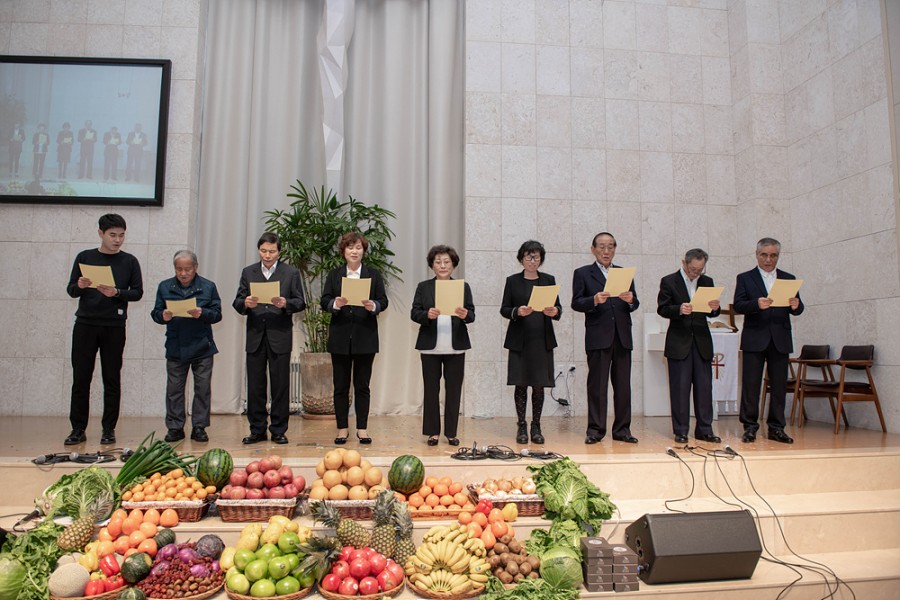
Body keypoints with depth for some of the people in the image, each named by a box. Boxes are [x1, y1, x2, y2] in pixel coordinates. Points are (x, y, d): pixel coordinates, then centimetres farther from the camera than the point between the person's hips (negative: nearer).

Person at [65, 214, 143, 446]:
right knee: (81, 378, 3)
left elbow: (137, 292, 1)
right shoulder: (85, 257, 7)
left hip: (114, 327, -1)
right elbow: (71, 290, 7)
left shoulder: (129, 262, 6)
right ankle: (78, 429, 12)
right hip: (85, 325, 1)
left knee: (112, 380, 3)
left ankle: (109, 429, 11)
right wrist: (80, 286, -15)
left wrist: (116, 292, -16)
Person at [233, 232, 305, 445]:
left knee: (280, 385, 2)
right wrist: (245, 303, -15)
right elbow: (237, 303, 7)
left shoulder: (291, 273, 5)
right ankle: (257, 430, 16)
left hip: (280, 337, -2)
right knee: (255, 385, 6)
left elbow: (300, 303, 1)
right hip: (255, 336, 2)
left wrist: (286, 304, -19)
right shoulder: (248, 272, 11)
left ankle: (278, 430, 12)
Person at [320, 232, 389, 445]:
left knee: (362, 385, 4)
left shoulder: (373, 274, 8)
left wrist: (373, 306, -20)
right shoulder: (334, 275, 9)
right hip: (340, 337, 1)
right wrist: (336, 304, -19)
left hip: (365, 337, -1)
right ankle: (342, 428, 14)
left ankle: (362, 428, 12)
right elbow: (324, 302, 2)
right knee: (340, 385, 5)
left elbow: (383, 301, 1)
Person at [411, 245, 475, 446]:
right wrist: (427, 315, -20)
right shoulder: (423, 287, 6)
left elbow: (472, 314, 3)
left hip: (456, 347, 0)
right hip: (430, 347, 0)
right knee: (431, 389, 6)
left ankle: (451, 433, 15)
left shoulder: (463, 287, 8)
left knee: (454, 390, 5)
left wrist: (465, 315, -20)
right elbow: (414, 313, 0)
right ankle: (433, 432, 16)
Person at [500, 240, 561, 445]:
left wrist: (554, 311, -16)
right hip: (520, 340, -1)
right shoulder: (513, 281, 6)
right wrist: (517, 311, -18)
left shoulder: (549, 280, 10)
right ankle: (521, 426, 10)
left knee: (539, 385, 3)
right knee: (521, 384, 1)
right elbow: (504, 309, 1)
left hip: (542, 340, 1)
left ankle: (536, 426, 13)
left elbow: (558, 307, 7)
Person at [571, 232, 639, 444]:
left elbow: (635, 304, 12)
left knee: (623, 385, 5)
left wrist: (630, 300, -11)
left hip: (622, 336, 4)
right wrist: (594, 300, -19)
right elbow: (576, 303, -1)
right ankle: (595, 429, 5)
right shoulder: (583, 273, 8)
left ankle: (622, 429, 13)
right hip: (598, 337, -3)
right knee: (597, 385, -2)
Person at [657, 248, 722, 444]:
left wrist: (715, 308, -14)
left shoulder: (707, 282, 12)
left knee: (704, 387, 5)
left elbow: (711, 312, 9)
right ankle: (680, 431, 8)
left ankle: (704, 430, 14)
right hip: (679, 342, -3)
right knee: (680, 387, 0)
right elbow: (662, 309, -7)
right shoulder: (669, 281, 0)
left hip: (702, 341, 4)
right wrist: (679, 310, -25)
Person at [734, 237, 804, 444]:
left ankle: (776, 428, 13)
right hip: (755, 339, -2)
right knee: (751, 384, -1)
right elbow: (738, 306, -6)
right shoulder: (745, 278, 6)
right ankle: (750, 427, 6)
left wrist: (796, 305, -16)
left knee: (779, 385, 4)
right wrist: (757, 304, -24)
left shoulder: (789, 279, 14)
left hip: (780, 340, 3)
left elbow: (797, 309, 7)